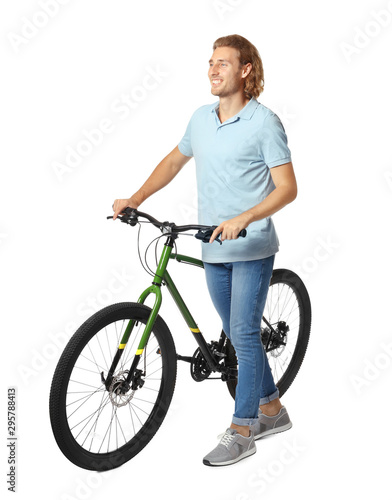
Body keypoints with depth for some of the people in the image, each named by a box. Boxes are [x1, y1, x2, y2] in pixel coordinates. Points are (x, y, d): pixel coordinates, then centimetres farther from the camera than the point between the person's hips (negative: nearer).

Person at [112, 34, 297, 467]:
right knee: (237, 334, 14)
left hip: (252, 248, -6)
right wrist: (135, 199, 12)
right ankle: (271, 410, 31)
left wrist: (243, 219, -26)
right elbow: (174, 160, 22)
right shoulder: (200, 119, 8)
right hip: (213, 250, 7)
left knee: (244, 334, -5)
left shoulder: (264, 122, -10)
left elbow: (287, 188, -13)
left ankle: (241, 432, 7)